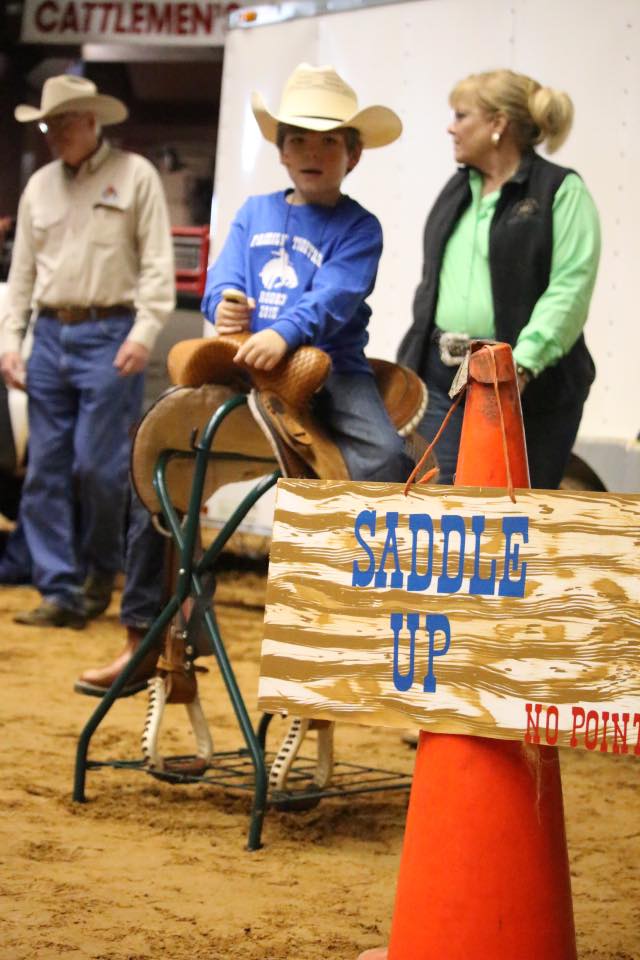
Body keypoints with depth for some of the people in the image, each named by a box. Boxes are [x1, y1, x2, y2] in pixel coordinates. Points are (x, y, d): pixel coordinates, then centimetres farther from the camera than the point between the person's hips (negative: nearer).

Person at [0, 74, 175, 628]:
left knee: (97, 463, -9)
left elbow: (158, 262, -5)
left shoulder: (135, 175, 1)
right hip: (50, 335, 5)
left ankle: (102, 567, 15)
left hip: (109, 336, -5)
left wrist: (144, 331, -15)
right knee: (46, 469, 0)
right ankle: (60, 592, 4)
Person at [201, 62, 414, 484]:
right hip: (248, 359, 4)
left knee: (386, 455, -26)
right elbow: (225, 277, 9)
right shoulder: (255, 212, 15)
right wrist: (223, 305, -16)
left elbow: (333, 296, -16)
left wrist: (284, 333, -34)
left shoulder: (359, 227, -1)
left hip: (330, 365, -4)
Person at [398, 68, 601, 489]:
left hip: (532, 388, -6)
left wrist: (522, 364, -25)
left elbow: (571, 288, -16)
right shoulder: (457, 190, 18)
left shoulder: (561, 190, -5)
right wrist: (412, 360, 9)